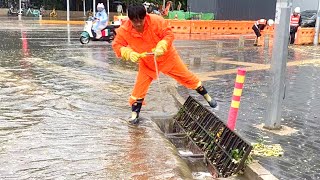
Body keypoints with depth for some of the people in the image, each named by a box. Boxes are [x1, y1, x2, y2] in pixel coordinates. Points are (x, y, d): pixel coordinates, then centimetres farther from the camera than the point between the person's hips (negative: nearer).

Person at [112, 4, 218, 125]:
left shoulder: (156, 20, -27)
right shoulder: (124, 30, -21)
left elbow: (169, 34, -19)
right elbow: (117, 45, -12)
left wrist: (161, 47, -36)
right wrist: (129, 53, -30)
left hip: (167, 57, -1)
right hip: (146, 63, 1)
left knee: (186, 76, 6)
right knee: (139, 87, -4)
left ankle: (207, 97, 24)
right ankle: (134, 114, 13)